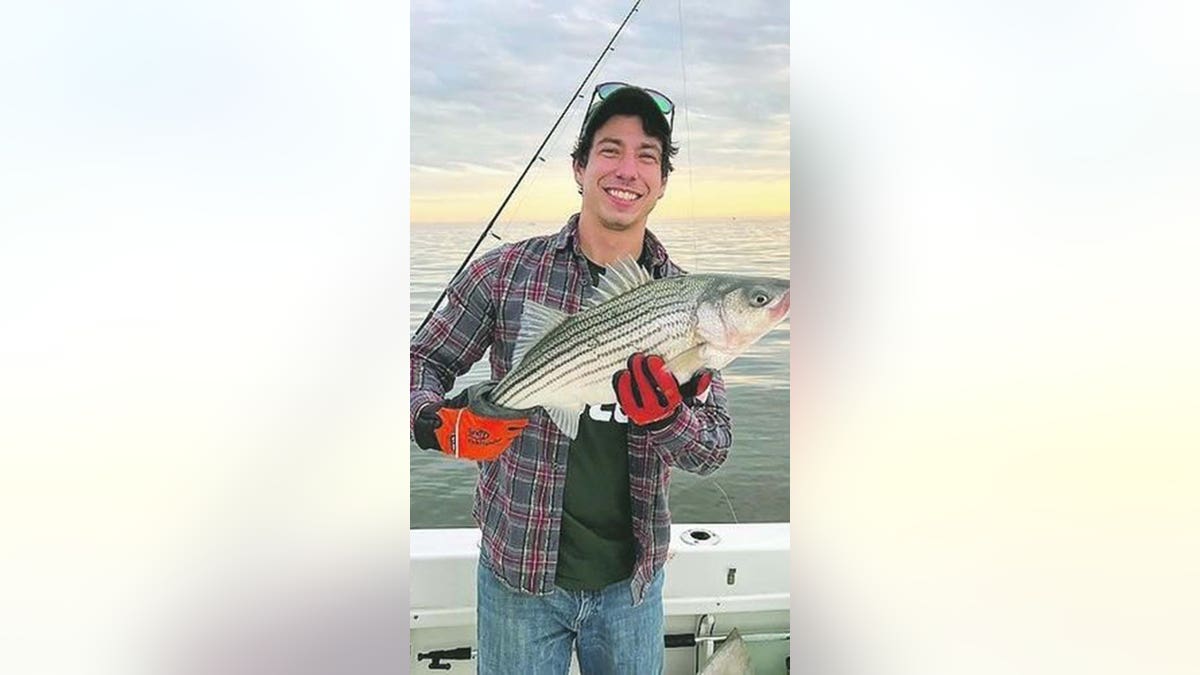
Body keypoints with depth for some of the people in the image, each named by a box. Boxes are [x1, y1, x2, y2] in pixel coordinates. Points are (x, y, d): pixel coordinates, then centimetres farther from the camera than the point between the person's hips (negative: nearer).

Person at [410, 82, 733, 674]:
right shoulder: (505, 273, -8)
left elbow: (715, 449, -1)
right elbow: (423, 361, 1)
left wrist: (665, 417, -23)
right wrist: (437, 423, -21)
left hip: (632, 580, 2)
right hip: (520, 572, -2)